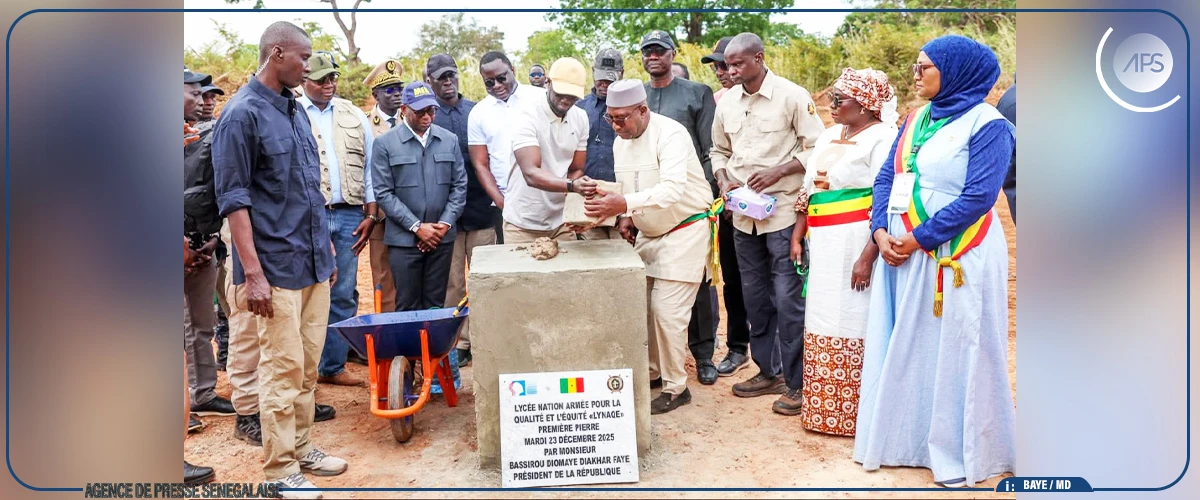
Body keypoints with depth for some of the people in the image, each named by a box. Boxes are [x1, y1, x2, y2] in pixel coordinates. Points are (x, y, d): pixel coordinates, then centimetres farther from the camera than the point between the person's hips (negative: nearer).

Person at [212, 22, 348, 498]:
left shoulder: (296, 110, 14)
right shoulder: (242, 114, -10)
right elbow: (233, 198, -13)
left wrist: (327, 246, 18)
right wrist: (252, 273, -17)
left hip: (314, 262, 7)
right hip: (277, 266, -7)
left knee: (308, 364, 14)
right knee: (283, 368, -1)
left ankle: (302, 446, 27)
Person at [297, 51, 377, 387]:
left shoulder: (354, 116, 14)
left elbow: (369, 168, 13)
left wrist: (370, 215, 7)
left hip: (350, 215, 3)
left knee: (344, 295, 6)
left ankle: (333, 366, 16)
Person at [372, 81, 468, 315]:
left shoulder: (449, 140, 8)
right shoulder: (385, 143, -1)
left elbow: (460, 185, 8)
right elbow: (383, 193, -5)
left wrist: (445, 223, -4)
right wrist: (417, 226, -10)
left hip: (442, 237, 3)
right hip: (404, 238, -2)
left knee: (436, 305, 8)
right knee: (407, 307, 3)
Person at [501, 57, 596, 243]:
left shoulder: (581, 118, 1)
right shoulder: (526, 116, -16)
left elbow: (576, 170, 4)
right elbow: (531, 174, -26)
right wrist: (572, 186, -41)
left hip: (561, 222, 5)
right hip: (523, 224, -5)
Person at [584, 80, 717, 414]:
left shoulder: (670, 134, -21)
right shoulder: (620, 143, 4)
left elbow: (673, 189, -35)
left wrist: (624, 204, -46)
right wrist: (624, 219, -3)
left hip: (685, 231, -8)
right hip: (648, 234, 8)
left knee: (666, 310, -10)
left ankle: (675, 388, 6)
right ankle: (650, 371, 26)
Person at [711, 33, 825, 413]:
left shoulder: (792, 96, -8)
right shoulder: (726, 103, 8)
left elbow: (815, 149, -6)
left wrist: (778, 172, -19)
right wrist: (724, 181, 0)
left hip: (782, 211, -6)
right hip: (743, 214, 6)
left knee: (788, 297, -3)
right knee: (755, 297, 14)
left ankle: (796, 381, 9)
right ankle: (768, 371, 28)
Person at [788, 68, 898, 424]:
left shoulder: (882, 139, -10)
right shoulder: (829, 136, 16)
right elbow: (808, 190, 18)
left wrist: (867, 258, -21)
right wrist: (797, 237, 13)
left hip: (855, 244, -7)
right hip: (823, 245, 8)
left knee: (852, 323, -1)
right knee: (821, 320, 12)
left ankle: (854, 410, 12)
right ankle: (817, 399, 24)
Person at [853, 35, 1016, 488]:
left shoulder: (986, 124, -8)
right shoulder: (916, 118, 12)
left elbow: (978, 197, -17)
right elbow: (886, 177, 8)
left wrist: (918, 238, -17)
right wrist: (881, 231, -7)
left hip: (956, 258, -7)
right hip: (901, 253, 7)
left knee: (953, 352, 2)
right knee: (902, 349, 12)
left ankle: (960, 452, 17)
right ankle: (903, 437, 27)